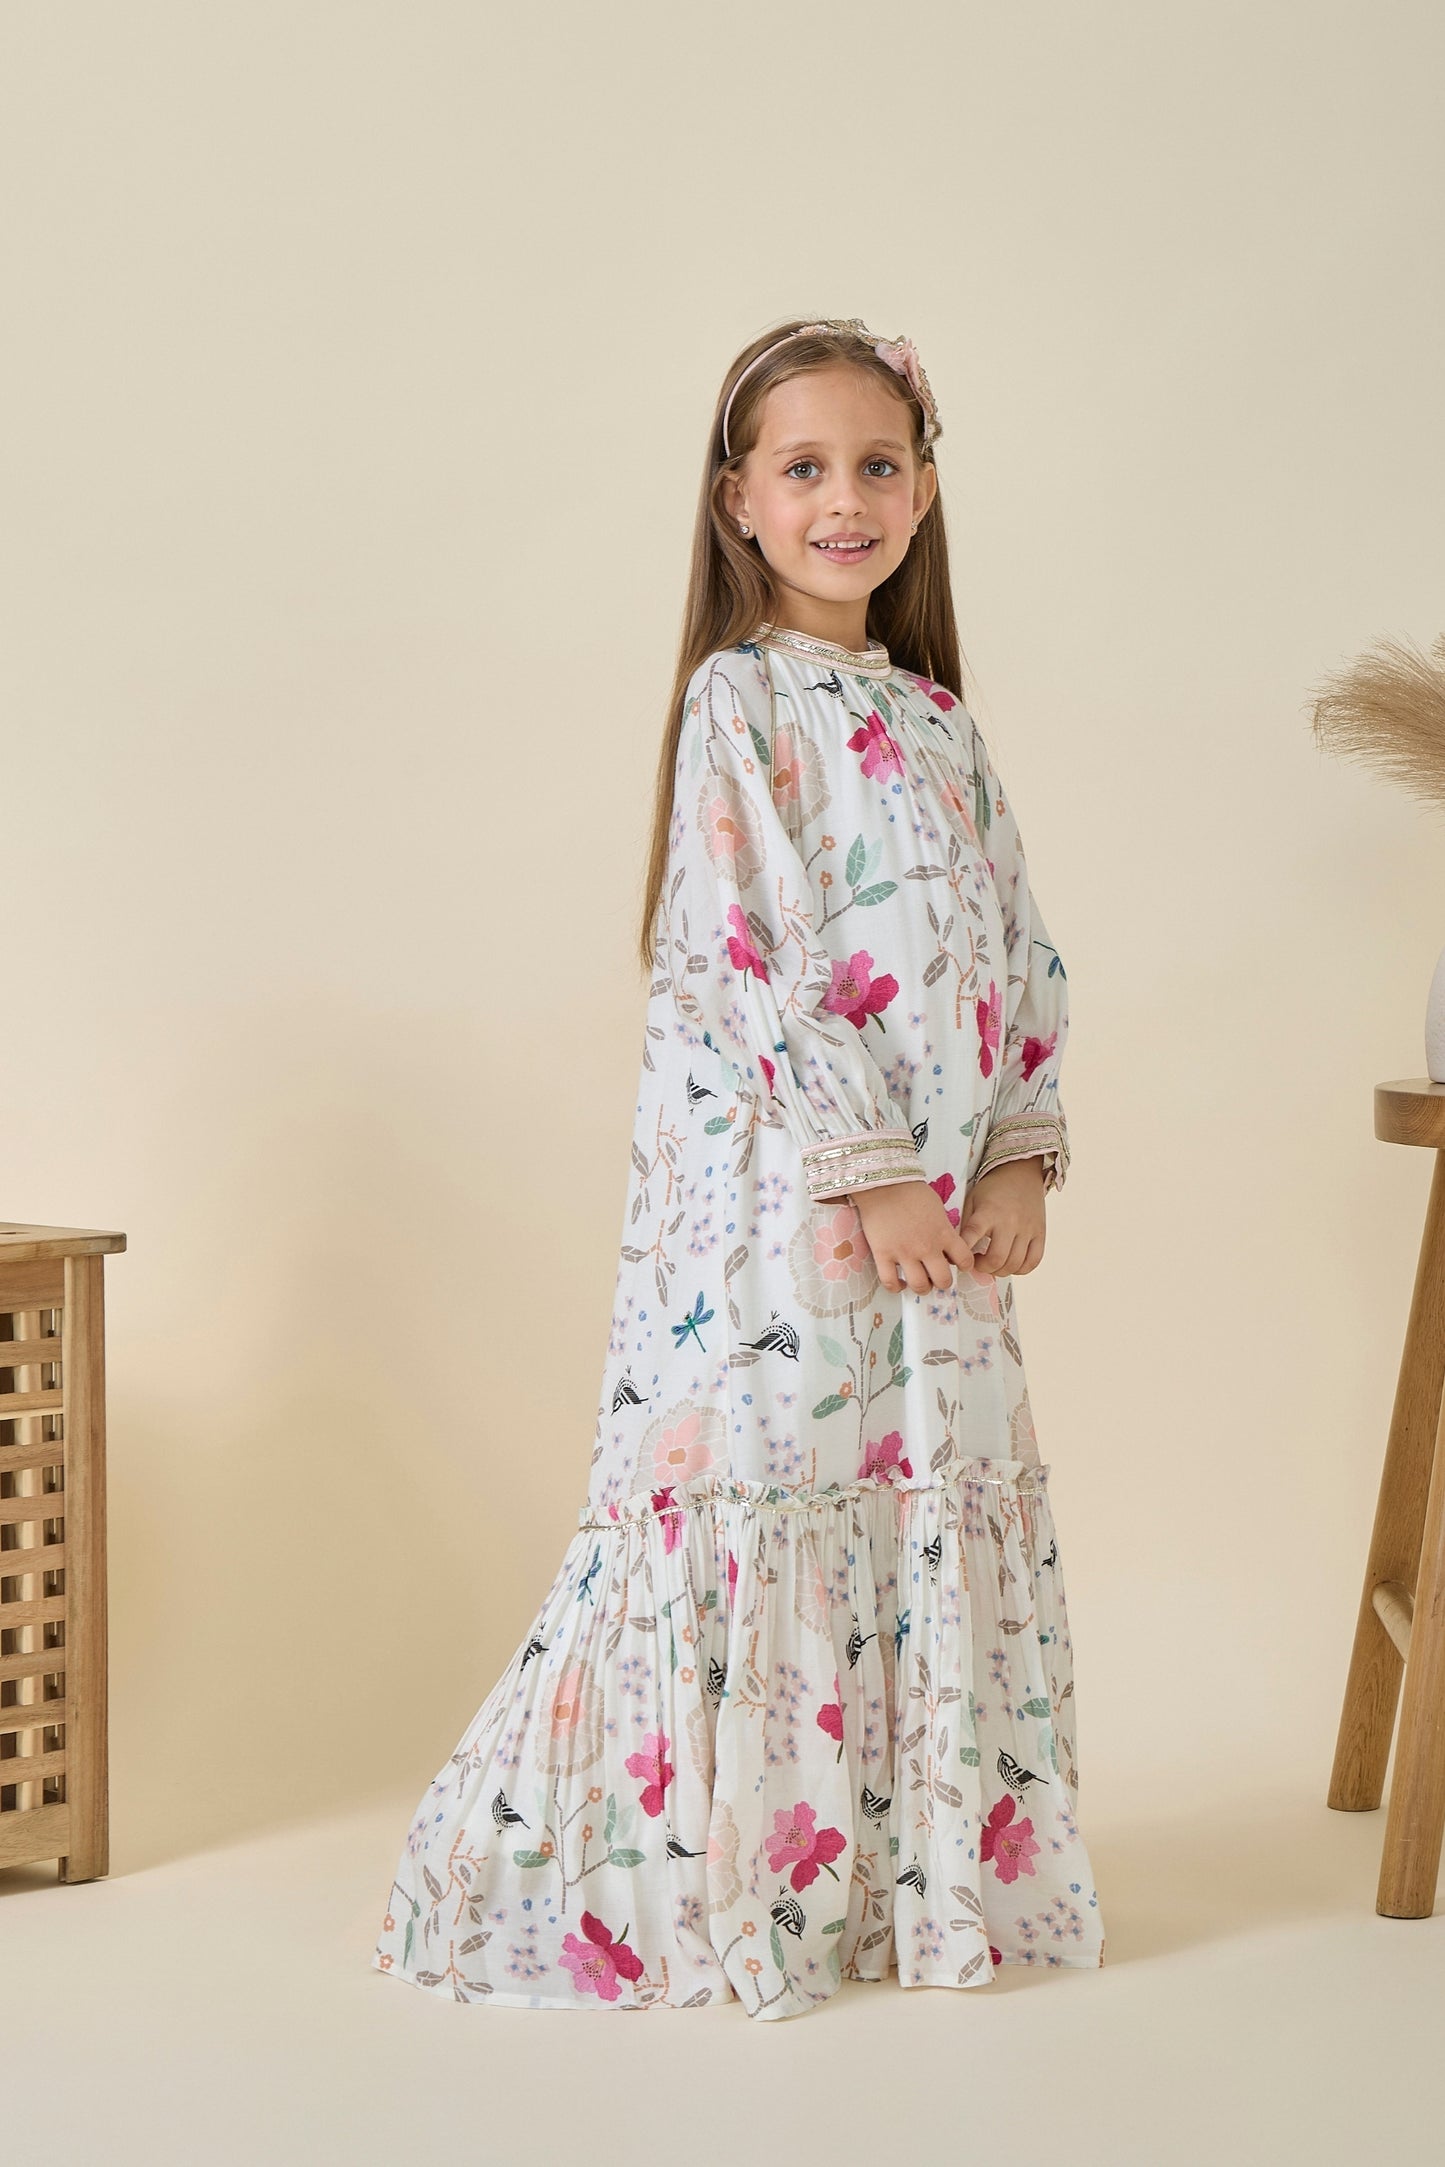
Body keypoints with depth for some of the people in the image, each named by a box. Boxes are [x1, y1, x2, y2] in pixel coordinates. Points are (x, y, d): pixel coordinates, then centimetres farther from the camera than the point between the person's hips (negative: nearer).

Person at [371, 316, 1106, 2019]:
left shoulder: (934, 718, 15)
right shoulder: (739, 698, -6)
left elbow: (1016, 949, 13)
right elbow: (745, 959, -14)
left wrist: (1020, 1158, 2)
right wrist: (870, 1170, -17)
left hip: (938, 1199, 7)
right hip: (778, 1196, -7)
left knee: (940, 1519, 11)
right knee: (760, 1510, -3)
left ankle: (936, 1870, 23)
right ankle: (709, 1882, 9)